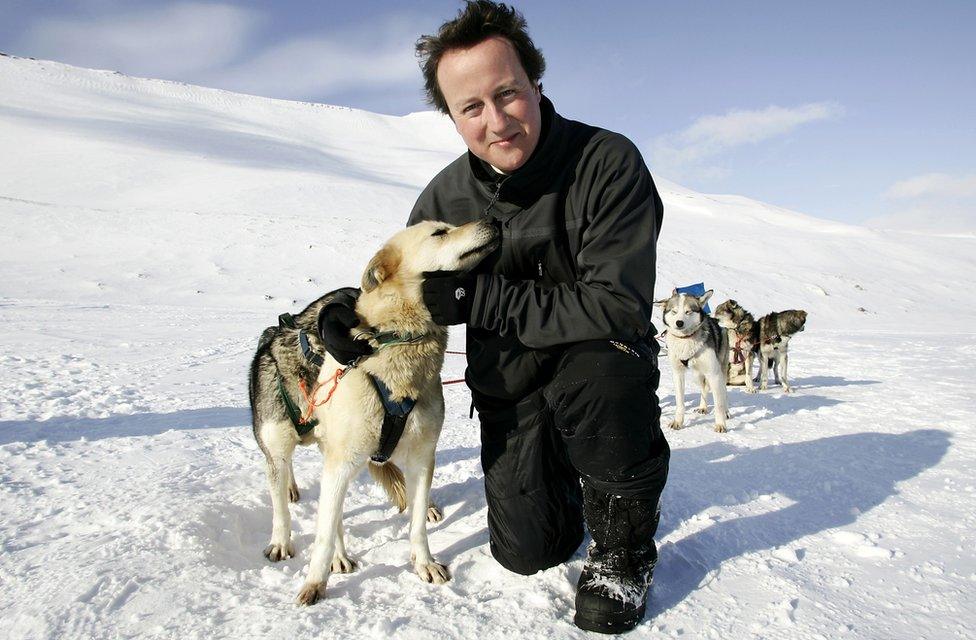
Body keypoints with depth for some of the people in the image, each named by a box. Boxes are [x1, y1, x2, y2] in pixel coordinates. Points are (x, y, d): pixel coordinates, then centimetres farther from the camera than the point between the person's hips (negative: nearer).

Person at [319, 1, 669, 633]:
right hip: (508, 385, 4)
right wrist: (352, 309, -15)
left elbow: (618, 307, -30)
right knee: (528, 551, 0)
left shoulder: (608, 161, -21)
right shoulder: (444, 199, -7)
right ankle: (560, 471, 36)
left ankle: (625, 544, -9)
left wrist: (477, 298, -30)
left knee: (597, 376, -39)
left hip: (605, 361, -3)